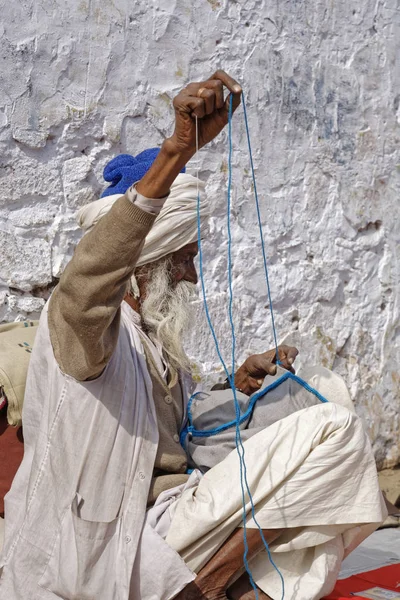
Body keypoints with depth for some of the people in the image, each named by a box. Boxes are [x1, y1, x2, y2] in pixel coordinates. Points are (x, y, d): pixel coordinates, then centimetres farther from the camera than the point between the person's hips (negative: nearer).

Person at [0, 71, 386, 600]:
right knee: (335, 429, -15)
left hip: (173, 513, 9)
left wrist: (240, 384, 12)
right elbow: (89, 276, -36)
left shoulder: (154, 341, 18)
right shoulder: (76, 324, -11)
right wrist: (180, 148, -44)